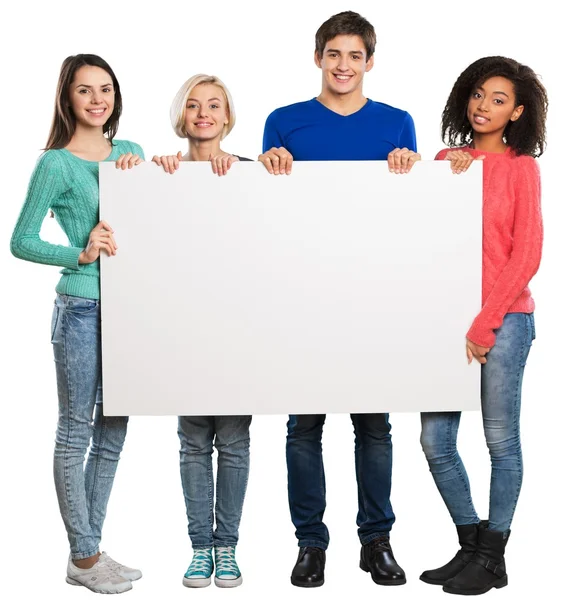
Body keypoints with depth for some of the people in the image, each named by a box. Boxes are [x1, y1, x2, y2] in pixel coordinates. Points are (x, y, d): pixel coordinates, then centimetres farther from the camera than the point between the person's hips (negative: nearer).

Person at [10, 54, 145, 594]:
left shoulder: (129, 153, 11)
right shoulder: (56, 163, -6)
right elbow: (21, 241, -6)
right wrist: (82, 254, -17)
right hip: (81, 310, -7)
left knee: (112, 434, 12)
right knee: (76, 433, 3)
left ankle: (88, 550, 25)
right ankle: (84, 557, 16)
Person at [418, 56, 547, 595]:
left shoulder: (521, 167, 1)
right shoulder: (446, 160, 12)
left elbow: (526, 256, -5)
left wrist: (484, 324, -9)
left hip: (502, 318, -4)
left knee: (501, 440, 2)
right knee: (435, 440, 5)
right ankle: (470, 545, 22)